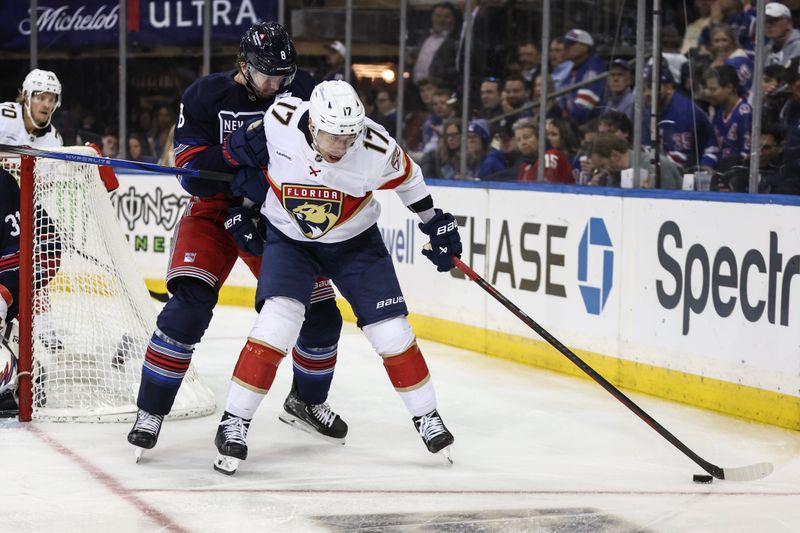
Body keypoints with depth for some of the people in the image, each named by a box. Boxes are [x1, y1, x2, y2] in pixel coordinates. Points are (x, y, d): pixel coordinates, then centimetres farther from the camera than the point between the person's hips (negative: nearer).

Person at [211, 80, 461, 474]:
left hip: (354, 240, 1)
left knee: (390, 330, -1)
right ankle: (234, 423, -12)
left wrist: (436, 223, 4)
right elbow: (251, 150, -2)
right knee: (277, 323, -20)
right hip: (288, 237, -1)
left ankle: (426, 416, 20)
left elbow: (407, 178, -4)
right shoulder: (279, 120, -26)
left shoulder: (376, 147, -26)